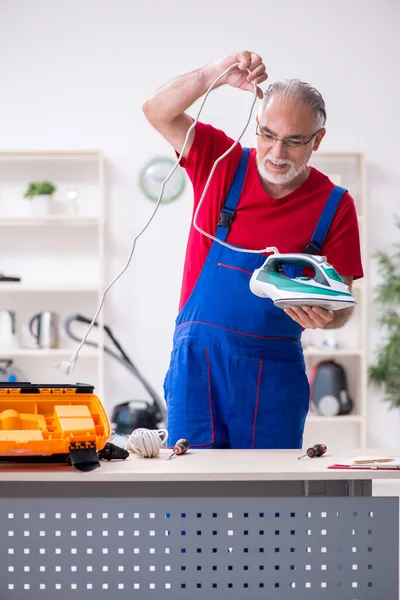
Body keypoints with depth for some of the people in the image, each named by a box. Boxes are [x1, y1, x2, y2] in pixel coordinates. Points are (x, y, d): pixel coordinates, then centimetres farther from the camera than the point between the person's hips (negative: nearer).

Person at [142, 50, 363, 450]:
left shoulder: (334, 206, 0)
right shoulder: (223, 163, 2)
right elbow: (157, 112, -5)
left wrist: (324, 317, -22)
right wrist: (219, 73, -18)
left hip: (274, 371, 1)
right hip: (198, 358, 0)